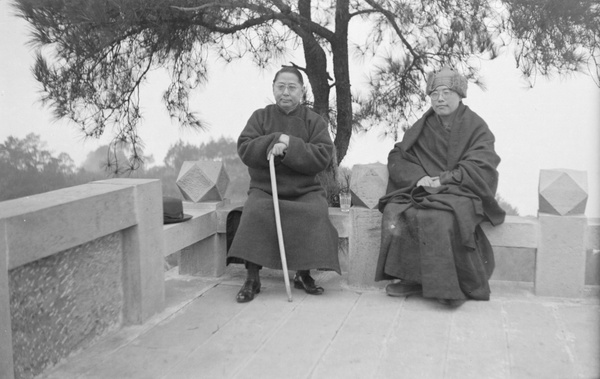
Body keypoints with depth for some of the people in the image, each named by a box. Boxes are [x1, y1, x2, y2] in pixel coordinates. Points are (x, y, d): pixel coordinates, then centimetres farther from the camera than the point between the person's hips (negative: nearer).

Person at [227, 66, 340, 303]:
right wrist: (276, 140, -17)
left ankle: (303, 274, -10)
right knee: (255, 211, -30)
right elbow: (244, 150, -4)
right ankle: (252, 279, -20)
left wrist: (289, 147, -21)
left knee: (316, 212, -29)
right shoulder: (260, 117, 9)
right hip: (264, 188, 0)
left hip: (304, 190, 0)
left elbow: (323, 156, -9)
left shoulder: (314, 120, 6)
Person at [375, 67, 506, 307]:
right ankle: (410, 277, -15)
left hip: (461, 192, -4)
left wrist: (445, 179, -18)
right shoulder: (422, 127, 17)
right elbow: (398, 157, 9)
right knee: (394, 213, -25)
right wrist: (419, 177, -11)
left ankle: (449, 285, -22)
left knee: (440, 218, -36)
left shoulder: (476, 127, 6)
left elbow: (480, 166, -6)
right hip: (422, 189, 4)